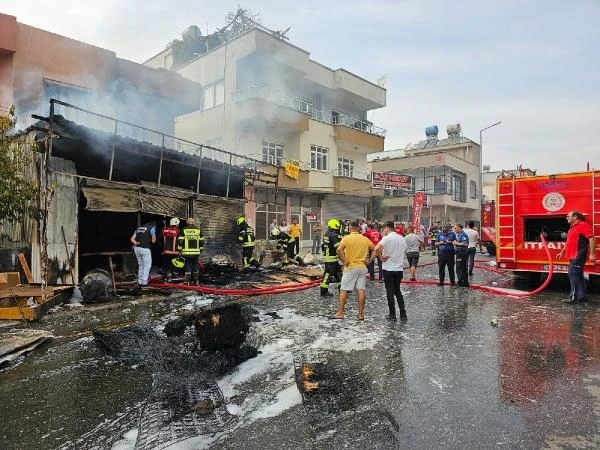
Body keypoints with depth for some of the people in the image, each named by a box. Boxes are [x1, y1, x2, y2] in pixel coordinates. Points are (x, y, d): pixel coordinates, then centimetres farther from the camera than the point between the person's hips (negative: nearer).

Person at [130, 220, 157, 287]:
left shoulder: (138, 228, 22)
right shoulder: (152, 228, 4)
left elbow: (132, 239, 11)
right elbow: (153, 240, 1)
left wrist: (136, 243, -4)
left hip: (136, 248, 6)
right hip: (145, 249, -6)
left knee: (141, 265, 17)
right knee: (147, 265, 2)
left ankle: (139, 282, 19)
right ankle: (144, 282, -3)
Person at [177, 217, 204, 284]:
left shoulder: (183, 230, 0)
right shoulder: (198, 230, 6)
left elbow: (180, 241, -3)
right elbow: (202, 241, 8)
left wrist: (179, 250, 4)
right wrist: (201, 250, 17)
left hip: (186, 252, -2)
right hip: (196, 252, 2)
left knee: (188, 265, 2)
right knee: (195, 265, 11)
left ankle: (188, 280, 2)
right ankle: (195, 280, 14)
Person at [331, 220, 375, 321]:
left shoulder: (346, 238, -7)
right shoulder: (365, 239, 7)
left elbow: (339, 249, -22)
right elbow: (374, 250, 7)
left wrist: (344, 261, -13)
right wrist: (369, 261, 6)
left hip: (350, 267, -4)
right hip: (362, 267, 4)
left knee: (344, 290, 4)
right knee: (361, 290, 4)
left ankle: (340, 312, 6)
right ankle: (361, 314, 7)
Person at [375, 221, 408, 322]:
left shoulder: (387, 238, -13)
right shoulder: (402, 238, 7)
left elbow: (377, 248, -30)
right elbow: (404, 252, 16)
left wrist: (381, 257, -15)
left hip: (388, 269, -5)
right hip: (399, 269, 6)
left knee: (390, 292, 5)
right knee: (398, 291, 16)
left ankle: (392, 315, 12)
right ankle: (403, 314, 12)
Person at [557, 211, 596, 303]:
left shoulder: (583, 225, -8)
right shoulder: (572, 228, 21)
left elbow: (591, 238, -17)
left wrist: (592, 254, -23)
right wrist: (562, 252, 29)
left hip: (578, 256, -10)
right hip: (573, 256, 10)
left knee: (573, 273, -12)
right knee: (578, 275, 11)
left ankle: (574, 296, -11)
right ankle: (581, 296, 17)